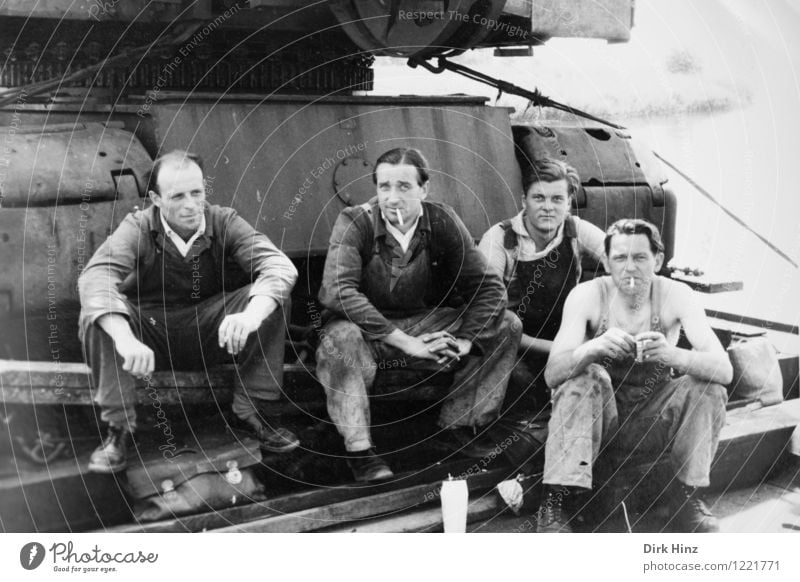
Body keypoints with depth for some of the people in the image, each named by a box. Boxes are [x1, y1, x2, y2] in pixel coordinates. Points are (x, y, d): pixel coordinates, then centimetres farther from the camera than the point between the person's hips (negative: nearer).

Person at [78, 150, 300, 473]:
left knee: (274, 299, -23)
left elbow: (280, 266, -23)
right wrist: (124, 338, -49)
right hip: (151, 335, -1)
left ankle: (256, 409, -11)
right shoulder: (138, 228, -13)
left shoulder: (224, 222, -9)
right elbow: (95, 277, -31)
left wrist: (252, 315, -44)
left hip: (213, 335, 1)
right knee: (96, 315, -29)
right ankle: (117, 426, -17)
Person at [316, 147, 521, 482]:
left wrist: (465, 340, -22)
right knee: (340, 337, -38)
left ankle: (459, 425, -1)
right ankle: (359, 449, -23)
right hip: (369, 332, -3)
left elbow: (488, 287, -5)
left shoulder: (442, 222, -6)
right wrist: (406, 342, -32)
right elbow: (337, 291, -29)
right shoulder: (354, 223, -15)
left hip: (427, 324, 4)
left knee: (507, 326, -12)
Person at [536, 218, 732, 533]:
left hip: (653, 418, 1)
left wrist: (672, 355, -45)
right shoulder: (588, 295, -17)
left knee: (709, 389, -23)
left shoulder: (675, 295, -14)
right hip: (595, 415, -1)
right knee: (585, 376, -31)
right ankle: (556, 501, -27)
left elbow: (724, 370, -24)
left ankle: (685, 494, -5)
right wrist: (594, 347, -47)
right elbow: (552, 374, -26)